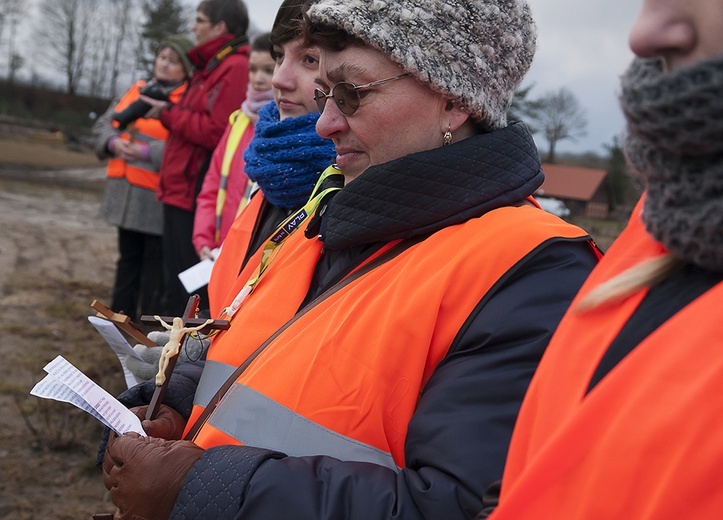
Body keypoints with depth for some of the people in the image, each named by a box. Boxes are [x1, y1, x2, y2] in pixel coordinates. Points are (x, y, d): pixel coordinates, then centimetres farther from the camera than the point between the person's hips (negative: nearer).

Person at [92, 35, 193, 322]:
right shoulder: (136, 90, 14)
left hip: (157, 197, -7)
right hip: (127, 192, 7)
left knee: (154, 261, 0)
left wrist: (148, 152, -26)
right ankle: (121, 312, 29)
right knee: (128, 256, 18)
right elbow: (104, 124, 13)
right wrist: (114, 142, -8)